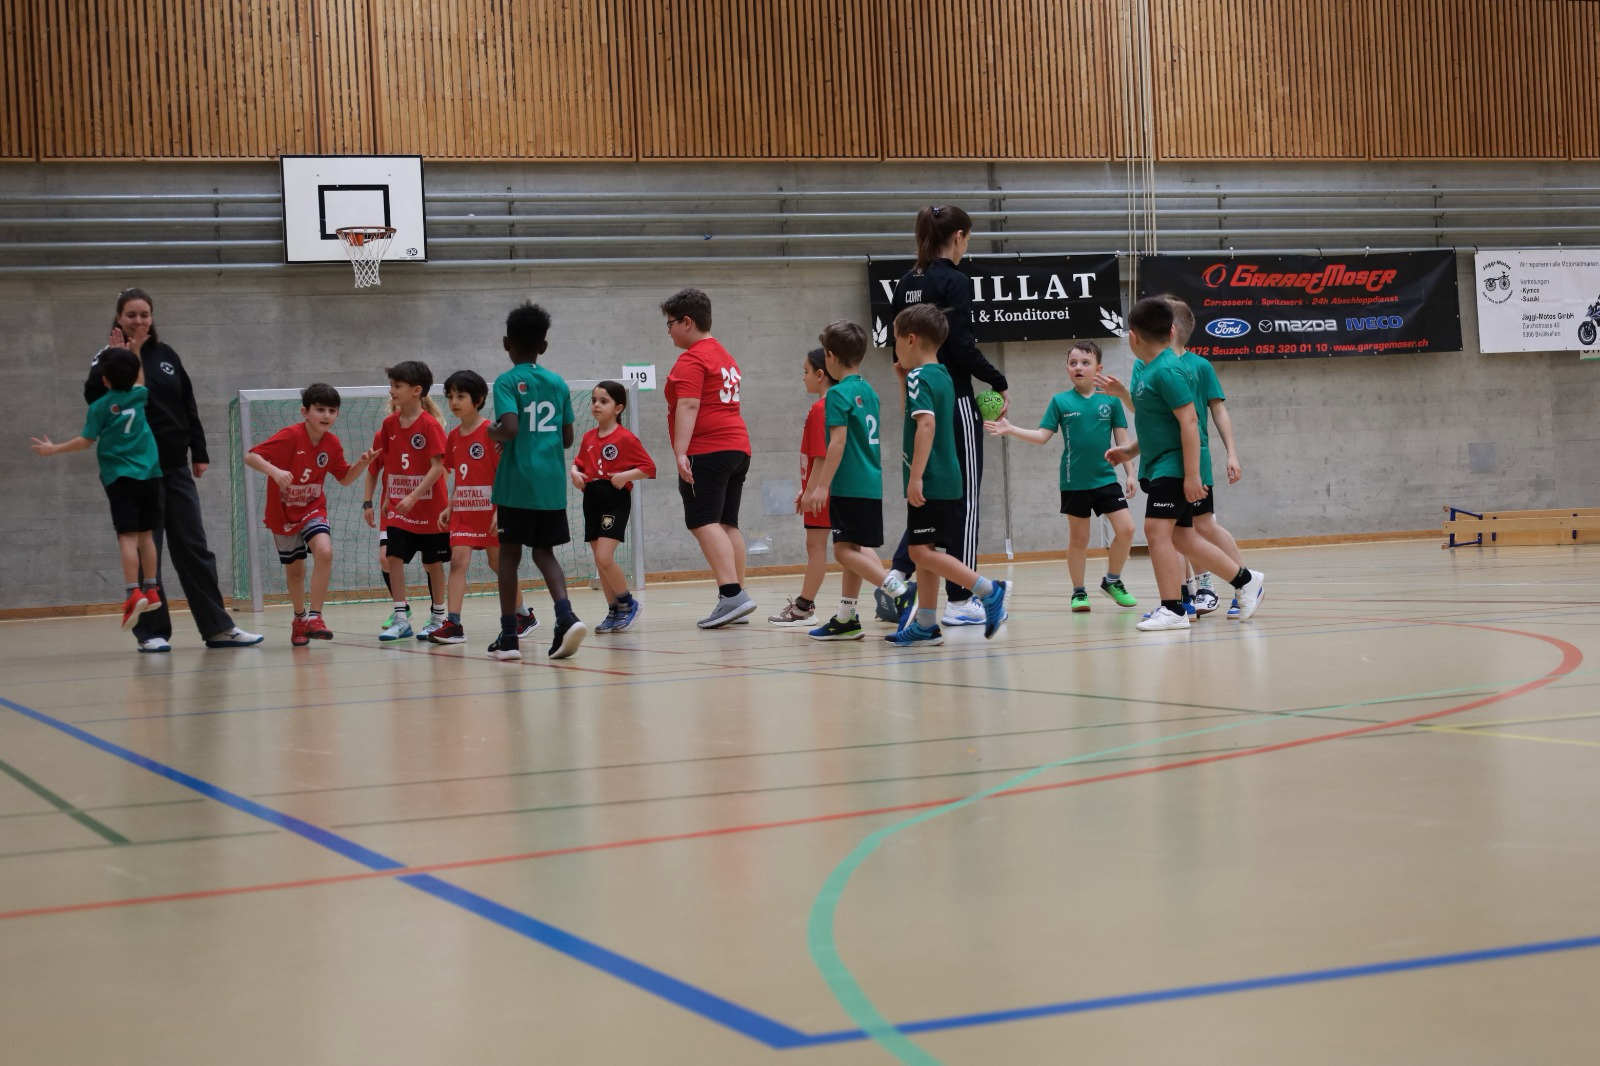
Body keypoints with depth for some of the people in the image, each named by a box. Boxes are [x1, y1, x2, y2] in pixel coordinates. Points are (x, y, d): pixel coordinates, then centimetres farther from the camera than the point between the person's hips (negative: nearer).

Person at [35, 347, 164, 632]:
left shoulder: (100, 406, -5)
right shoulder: (140, 395, 6)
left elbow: (87, 441, -1)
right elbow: (139, 380, 30)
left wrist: (54, 449, 10)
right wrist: (127, 352, 28)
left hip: (120, 477, -4)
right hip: (149, 473, 4)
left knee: (127, 536, -10)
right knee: (145, 534, 13)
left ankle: (134, 593, -21)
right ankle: (151, 590, 17)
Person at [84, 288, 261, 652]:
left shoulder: (166, 355, 10)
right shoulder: (109, 357, -1)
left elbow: (188, 406, 14)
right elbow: (94, 397, -18)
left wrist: (199, 452, 11)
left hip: (175, 467, 4)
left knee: (194, 547, 4)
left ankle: (217, 627, 6)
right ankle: (151, 631, 7)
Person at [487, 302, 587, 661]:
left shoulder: (508, 382, -5)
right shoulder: (558, 383, 9)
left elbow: (511, 429, -19)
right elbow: (567, 439, 10)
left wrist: (493, 432, 1)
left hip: (517, 483, -4)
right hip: (552, 483, 4)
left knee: (509, 553, 6)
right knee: (544, 551, 12)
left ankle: (509, 636, 8)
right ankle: (566, 616, -12)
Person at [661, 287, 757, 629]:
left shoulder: (692, 360, -9)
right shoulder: (725, 356, 22)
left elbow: (688, 407, -19)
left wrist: (680, 452, -26)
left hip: (707, 451, -10)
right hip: (738, 448, 10)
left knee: (705, 523, -14)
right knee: (727, 524, 9)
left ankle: (731, 595, -26)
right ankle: (736, 599, 6)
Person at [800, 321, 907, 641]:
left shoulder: (838, 394, -11)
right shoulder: (868, 392, 14)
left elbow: (838, 442, -18)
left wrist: (821, 486, -17)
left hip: (850, 486, -9)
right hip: (871, 484, 9)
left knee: (845, 549, -8)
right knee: (852, 549, 13)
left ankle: (898, 590, -20)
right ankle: (846, 618, 17)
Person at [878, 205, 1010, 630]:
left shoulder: (906, 284, 10)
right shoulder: (955, 281, -13)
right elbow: (962, 347, -20)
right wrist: (1000, 383, -9)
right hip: (954, 403, -7)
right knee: (963, 499, 1)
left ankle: (898, 575, 2)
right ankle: (959, 602, 4)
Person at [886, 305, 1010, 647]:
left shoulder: (919, 377, -13)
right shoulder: (941, 375, 16)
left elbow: (926, 423, -26)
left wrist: (915, 476, -28)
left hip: (929, 482, -10)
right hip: (945, 479, 10)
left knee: (922, 551, -12)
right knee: (924, 553, 12)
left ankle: (989, 591, -17)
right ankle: (925, 624, 15)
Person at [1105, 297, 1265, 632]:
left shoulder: (1167, 371, -17)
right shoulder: (1145, 369, 11)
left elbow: (1188, 421, -21)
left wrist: (1192, 474, -23)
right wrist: (1131, 450, 21)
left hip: (1173, 467, -10)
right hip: (1157, 467, 10)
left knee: (1157, 530, -14)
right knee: (1182, 538, 12)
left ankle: (1172, 610, -11)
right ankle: (1246, 580, 25)